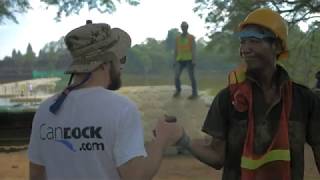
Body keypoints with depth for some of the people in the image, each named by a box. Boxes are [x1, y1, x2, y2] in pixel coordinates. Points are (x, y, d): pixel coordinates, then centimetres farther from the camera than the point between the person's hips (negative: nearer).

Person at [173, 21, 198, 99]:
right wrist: (175, 60, 8)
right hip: (180, 60, 3)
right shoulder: (177, 38, 11)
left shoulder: (191, 37, 0)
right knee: (176, 76, -3)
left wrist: (194, 60, -14)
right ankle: (178, 90, 19)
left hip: (189, 60, -3)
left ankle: (194, 93, 7)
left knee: (191, 77, -2)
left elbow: (193, 49, -6)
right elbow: (176, 50, 13)